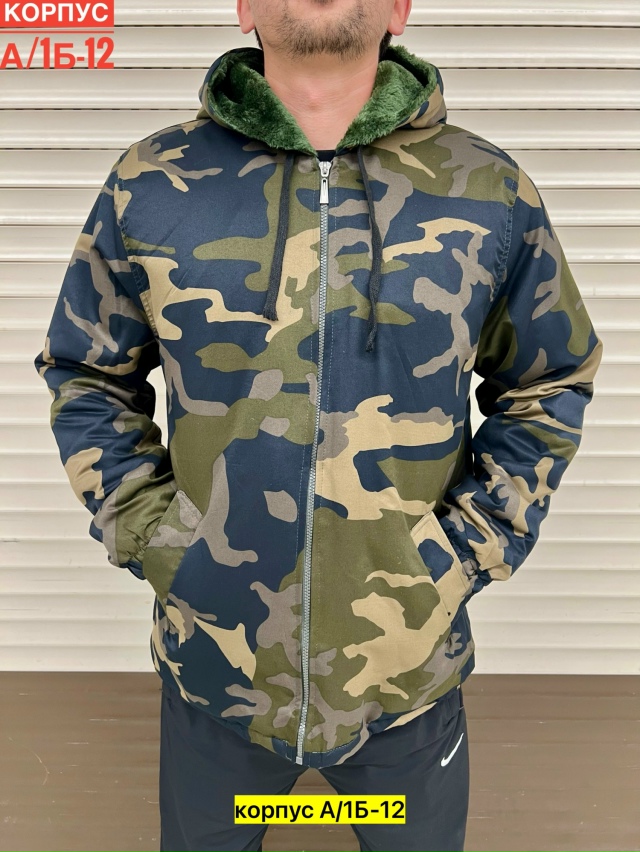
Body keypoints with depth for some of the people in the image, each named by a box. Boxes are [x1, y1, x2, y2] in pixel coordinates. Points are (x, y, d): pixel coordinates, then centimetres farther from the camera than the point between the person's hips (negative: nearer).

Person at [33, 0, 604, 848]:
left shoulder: (490, 191, -6)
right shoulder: (149, 185, -6)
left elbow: (548, 387, 5)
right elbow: (86, 377, 6)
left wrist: (475, 547, -4)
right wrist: (143, 532, -4)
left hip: (411, 670, 1)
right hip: (210, 663, 1)